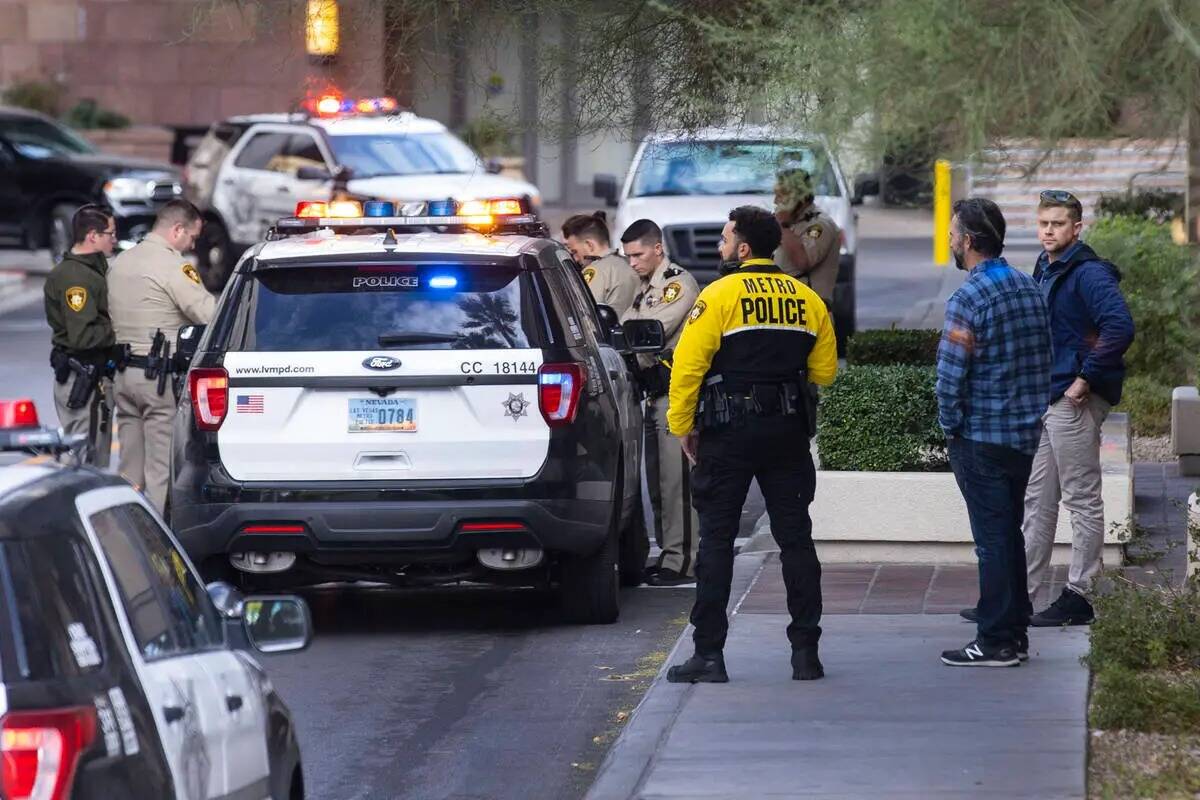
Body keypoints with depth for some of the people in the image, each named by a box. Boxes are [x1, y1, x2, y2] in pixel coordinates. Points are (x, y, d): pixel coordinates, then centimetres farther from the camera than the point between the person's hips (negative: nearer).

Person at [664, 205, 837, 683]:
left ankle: (709, 655, -1)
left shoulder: (719, 296, -9)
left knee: (716, 541, 1)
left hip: (728, 435, -4)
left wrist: (682, 426, -3)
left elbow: (688, 366, -13)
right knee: (795, 539, 9)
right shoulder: (807, 299, 6)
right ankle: (806, 652, 8)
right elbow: (825, 372, 9)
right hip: (788, 433, 4)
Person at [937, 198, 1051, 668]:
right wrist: (1031, 412, 16)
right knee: (1010, 533, 16)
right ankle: (1015, 633, 20)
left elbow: (951, 374, -19)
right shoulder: (1031, 290, 8)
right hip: (1026, 433, 8)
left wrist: (950, 426, -5)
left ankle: (996, 642, 0)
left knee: (992, 538, -3)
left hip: (982, 436, -8)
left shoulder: (969, 299, -17)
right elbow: (1043, 360, 12)